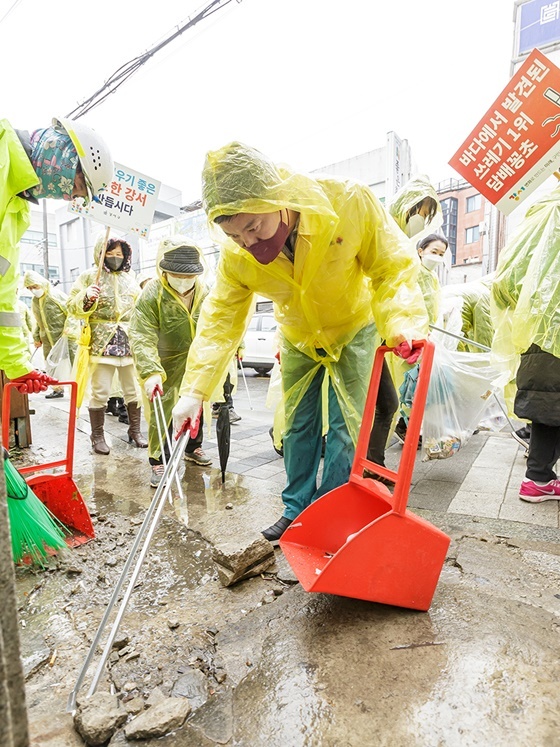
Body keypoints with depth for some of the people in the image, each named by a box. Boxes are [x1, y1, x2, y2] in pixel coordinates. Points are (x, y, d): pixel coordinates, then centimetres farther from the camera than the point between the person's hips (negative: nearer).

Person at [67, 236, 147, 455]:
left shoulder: (129, 279, 16)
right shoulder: (89, 276, 4)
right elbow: (73, 306, -1)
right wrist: (86, 298, -18)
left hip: (130, 343, 4)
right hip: (101, 343, -4)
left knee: (133, 390, 8)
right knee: (100, 393, -1)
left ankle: (135, 431, 22)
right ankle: (97, 436, 13)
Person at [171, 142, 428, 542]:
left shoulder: (350, 202, -31)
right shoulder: (237, 254, -22)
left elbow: (394, 266, -22)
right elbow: (220, 318, -18)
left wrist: (402, 322, -40)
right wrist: (195, 389, -25)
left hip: (353, 328, -2)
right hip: (298, 339, 3)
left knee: (345, 424, -3)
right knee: (298, 425, 6)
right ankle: (297, 509, 24)